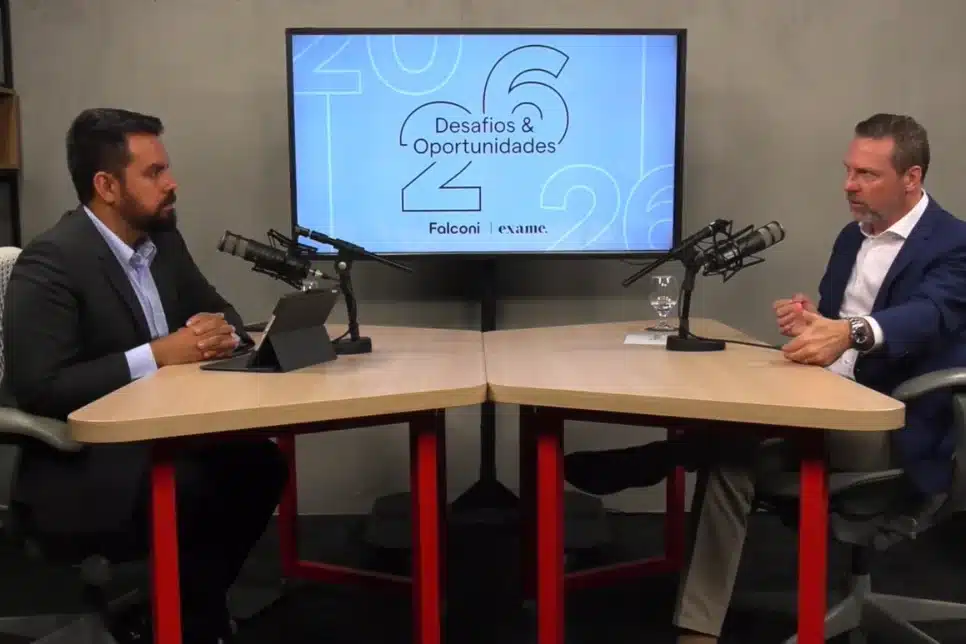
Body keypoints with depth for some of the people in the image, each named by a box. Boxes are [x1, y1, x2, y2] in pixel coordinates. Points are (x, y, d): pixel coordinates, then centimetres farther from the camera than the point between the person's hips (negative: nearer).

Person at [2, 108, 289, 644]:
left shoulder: (163, 240, 6)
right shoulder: (51, 262, -18)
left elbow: (222, 313, 15)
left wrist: (220, 333, -10)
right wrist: (157, 355, -25)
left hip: (152, 437, 8)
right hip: (76, 468, -7)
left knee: (261, 465, -16)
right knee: (202, 495, -30)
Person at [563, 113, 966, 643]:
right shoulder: (853, 236, 17)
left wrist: (852, 332, -50)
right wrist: (811, 322, -10)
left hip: (892, 428, -6)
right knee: (730, 454, -19)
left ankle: (626, 468, -12)